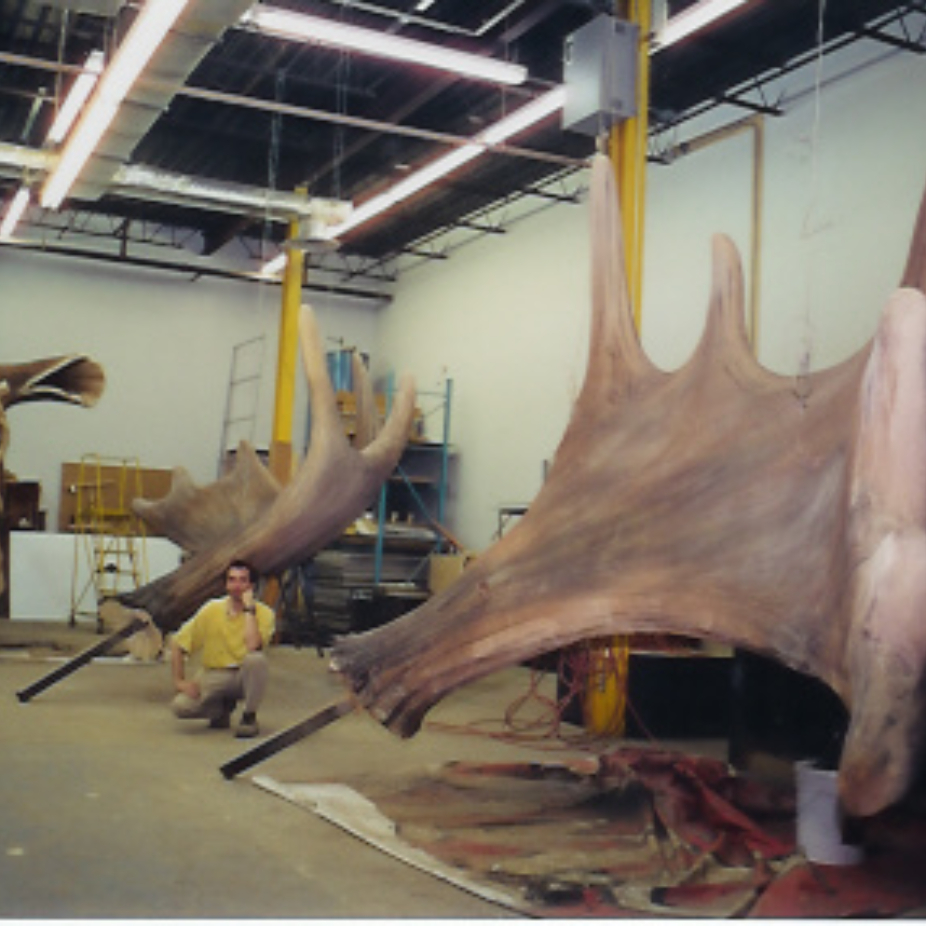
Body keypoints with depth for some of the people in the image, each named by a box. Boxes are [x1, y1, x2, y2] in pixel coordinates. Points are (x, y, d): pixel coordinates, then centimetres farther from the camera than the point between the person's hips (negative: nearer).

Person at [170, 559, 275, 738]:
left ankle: (249, 717, -12)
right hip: (213, 675, 2)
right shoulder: (211, 610, -4)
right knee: (181, 705, -25)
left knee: (256, 659, -37)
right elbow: (178, 644, 1)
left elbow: (252, 646, -30)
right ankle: (223, 708, 10)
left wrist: (248, 609, -23)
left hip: (244, 676, -2)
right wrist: (179, 681, -9)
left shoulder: (264, 613, -10)